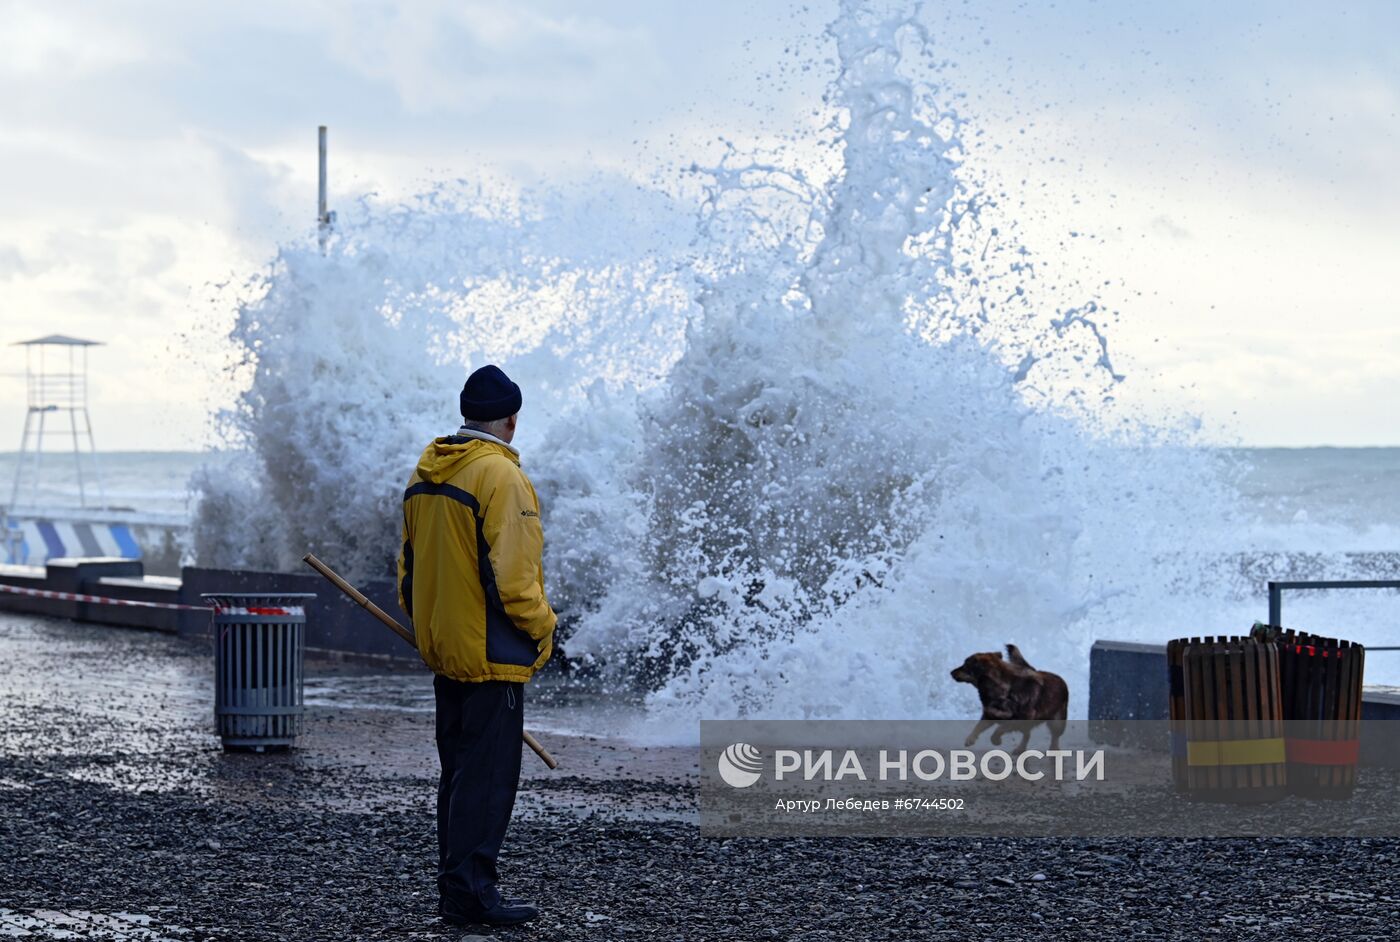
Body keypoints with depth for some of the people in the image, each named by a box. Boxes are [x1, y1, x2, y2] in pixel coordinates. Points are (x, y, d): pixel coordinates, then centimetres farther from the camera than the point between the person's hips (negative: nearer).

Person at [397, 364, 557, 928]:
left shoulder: (425, 474, 11)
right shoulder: (500, 475, -16)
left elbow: (408, 567, 17)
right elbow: (509, 574, -21)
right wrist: (541, 627, -8)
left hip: (442, 650, 9)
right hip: (491, 654, -9)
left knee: (458, 770, 16)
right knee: (489, 774, -4)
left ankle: (453, 885, 21)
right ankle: (471, 892, -3)